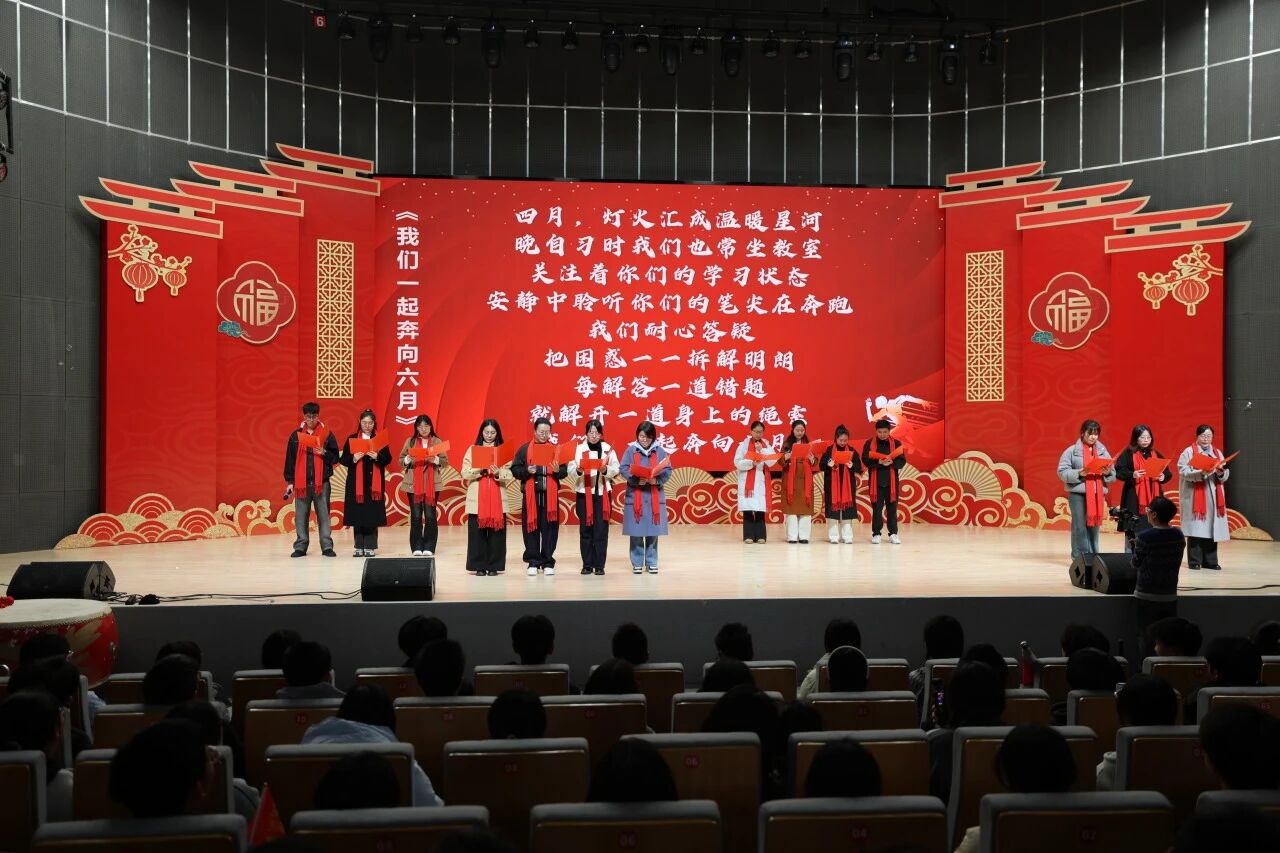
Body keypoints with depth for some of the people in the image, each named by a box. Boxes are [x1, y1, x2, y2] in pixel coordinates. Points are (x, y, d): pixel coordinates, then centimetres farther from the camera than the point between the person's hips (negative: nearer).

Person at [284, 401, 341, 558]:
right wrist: (289, 481, 5)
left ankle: (327, 546, 3)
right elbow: (290, 459, 8)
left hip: (321, 481, -1)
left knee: (323, 515, 0)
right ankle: (301, 547, 13)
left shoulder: (327, 434, 3)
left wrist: (324, 453, -16)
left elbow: (335, 458, 4)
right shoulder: (296, 435, 7)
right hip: (301, 481, 1)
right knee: (301, 516, 5)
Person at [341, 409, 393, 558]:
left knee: (372, 514, -2)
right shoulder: (351, 439, 5)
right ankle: (359, 547, 7)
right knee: (357, 514, 0)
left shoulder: (380, 439, 6)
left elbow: (388, 459, 1)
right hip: (356, 482, 0)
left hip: (374, 483, 0)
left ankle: (370, 547, 4)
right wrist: (353, 458, -17)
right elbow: (343, 459, 3)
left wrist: (377, 457, -18)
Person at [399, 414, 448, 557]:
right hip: (413, 484, 1)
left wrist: (435, 459, -17)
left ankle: (428, 548, 5)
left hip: (432, 484, 0)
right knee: (416, 516, 0)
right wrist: (408, 459, -15)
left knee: (430, 515, -2)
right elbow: (401, 460, 6)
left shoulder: (437, 442, 5)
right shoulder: (410, 441, 7)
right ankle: (416, 548, 6)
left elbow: (445, 461, 2)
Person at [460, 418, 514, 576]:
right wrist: (479, 470, -17)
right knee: (477, 532, -2)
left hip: (497, 498, 0)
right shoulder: (472, 450, 6)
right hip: (476, 499, 0)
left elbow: (509, 476, 0)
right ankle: (479, 566, 6)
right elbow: (465, 474, -1)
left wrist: (498, 474, -19)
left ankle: (493, 566, 8)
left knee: (496, 532, 0)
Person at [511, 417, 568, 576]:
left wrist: (558, 470, -11)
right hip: (531, 495, -1)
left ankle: (548, 563, 10)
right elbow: (515, 470, 3)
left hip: (550, 495, 1)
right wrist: (527, 471, -15)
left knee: (549, 529, 2)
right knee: (531, 528, 1)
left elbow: (564, 471, 10)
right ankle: (533, 563, 10)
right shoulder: (524, 449, 5)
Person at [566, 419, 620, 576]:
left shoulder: (608, 449, 5)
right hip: (584, 493, 0)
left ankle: (599, 565, 4)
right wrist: (578, 469, -23)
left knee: (601, 530, -2)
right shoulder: (578, 448, 2)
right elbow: (570, 468, -3)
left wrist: (605, 470, -16)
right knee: (585, 529, 1)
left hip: (602, 493, 0)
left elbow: (616, 470, 3)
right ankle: (587, 565, 9)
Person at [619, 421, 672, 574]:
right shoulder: (631, 450, 1)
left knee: (653, 532, 4)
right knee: (636, 532, 1)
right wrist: (636, 480, -20)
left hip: (655, 497, 1)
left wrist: (657, 480, -18)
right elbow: (623, 469, -5)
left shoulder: (660, 451, 3)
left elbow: (668, 471, 0)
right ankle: (637, 563, 13)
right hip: (635, 496, -1)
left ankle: (652, 563, 16)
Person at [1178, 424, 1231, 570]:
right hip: (1195, 497, -4)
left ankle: (1210, 561, 9)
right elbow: (1183, 472, -12)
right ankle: (1194, 561, 0)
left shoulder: (1217, 453, 14)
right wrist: (1201, 472, -26)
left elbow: (1226, 475, 10)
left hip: (1213, 497, 4)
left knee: (1211, 529, 3)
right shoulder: (1188, 452, 0)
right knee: (1196, 529, -5)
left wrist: (1220, 472, -13)